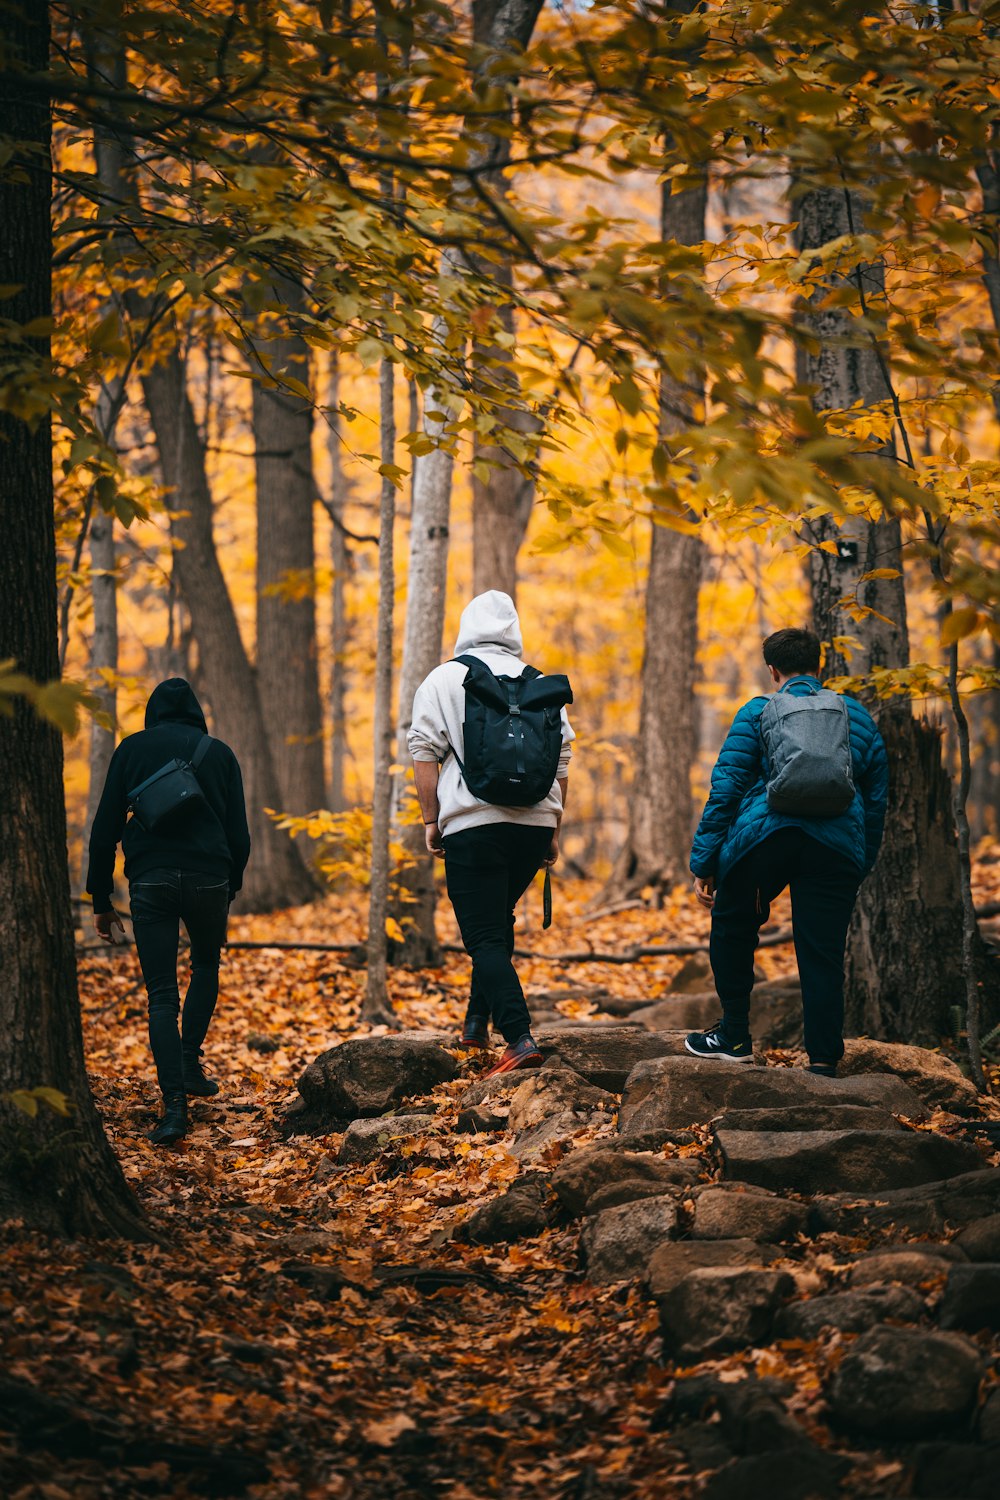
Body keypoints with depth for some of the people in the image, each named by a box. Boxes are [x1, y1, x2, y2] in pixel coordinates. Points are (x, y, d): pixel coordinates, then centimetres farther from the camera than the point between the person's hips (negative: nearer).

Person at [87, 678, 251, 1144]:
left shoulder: (132, 749, 9)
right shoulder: (219, 753, 11)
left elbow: (105, 830, 6)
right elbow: (239, 835, 9)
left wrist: (102, 900, 11)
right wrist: (230, 889, 22)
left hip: (150, 879, -1)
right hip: (208, 877, 1)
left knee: (161, 994, 1)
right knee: (206, 966, 27)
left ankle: (174, 1101, -11)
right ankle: (189, 1062, 19)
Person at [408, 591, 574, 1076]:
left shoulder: (444, 680, 3)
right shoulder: (540, 683, 14)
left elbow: (425, 753, -2)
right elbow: (561, 760, 14)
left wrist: (430, 820, 2)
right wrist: (554, 830, 19)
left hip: (474, 823, -5)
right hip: (536, 821, 5)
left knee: (486, 938, -5)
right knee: (498, 921, 24)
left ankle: (520, 1038, -18)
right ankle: (477, 1022, 27)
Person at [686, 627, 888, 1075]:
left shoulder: (758, 713, 8)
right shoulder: (857, 716, 17)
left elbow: (725, 789, 2)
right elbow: (877, 798, 19)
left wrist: (704, 862, 3)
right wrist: (861, 866, 25)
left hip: (764, 837, -2)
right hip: (838, 847, 2)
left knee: (733, 929, 20)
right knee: (823, 956, 4)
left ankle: (735, 1035, 21)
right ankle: (823, 1063, 1)